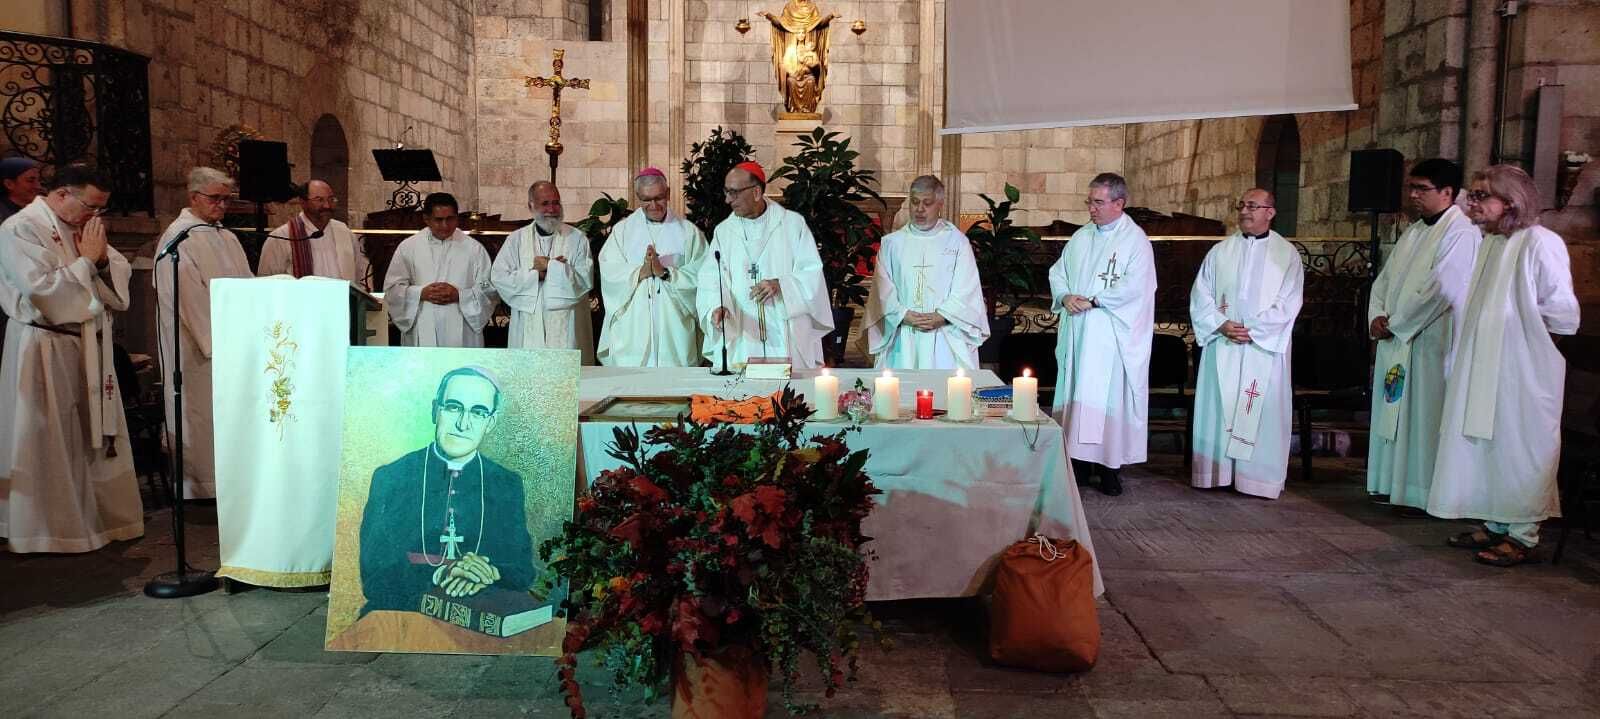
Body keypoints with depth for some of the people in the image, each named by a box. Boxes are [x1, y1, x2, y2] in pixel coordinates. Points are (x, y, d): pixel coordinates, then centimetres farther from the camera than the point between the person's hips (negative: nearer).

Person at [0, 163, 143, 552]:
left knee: (95, 435, 13)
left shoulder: (84, 226, 11)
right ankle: (48, 528, 11)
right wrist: (87, 260, -14)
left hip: (90, 347, 7)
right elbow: (42, 289, -21)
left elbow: (121, 275, 11)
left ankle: (100, 515, 23)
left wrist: (102, 258, -7)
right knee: (49, 442, 0)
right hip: (45, 351, -7)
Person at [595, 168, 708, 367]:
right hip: (631, 327, 1)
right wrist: (640, 272, -14)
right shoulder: (623, 230, 12)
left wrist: (666, 272, -15)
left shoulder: (688, 231, 7)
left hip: (674, 328, -1)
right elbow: (609, 272, 0)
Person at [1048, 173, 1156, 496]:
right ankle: (1080, 459, 15)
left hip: (1111, 335, -6)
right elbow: (1058, 272, 14)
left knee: (1108, 394, -5)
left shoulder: (1136, 240, -6)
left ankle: (1110, 466, 3)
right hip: (1076, 332, 6)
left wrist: (1092, 301, -15)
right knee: (1077, 393, 7)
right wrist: (1065, 296, -6)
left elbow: (1133, 287, -15)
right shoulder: (1081, 237, 14)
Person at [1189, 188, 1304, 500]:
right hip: (1222, 346, 2)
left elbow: (1287, 304, -4)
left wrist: (1253, 331, -13)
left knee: (1262, 411, -1)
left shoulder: (1287, 254, 3)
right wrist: (1221, 324, -10)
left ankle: (1258, 477, 7)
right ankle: (1216, 472, 9)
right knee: (1218, 407, 2)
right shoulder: (1220, 251, 9)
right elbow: (1200, 295, 5)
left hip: (1265, 347, -2)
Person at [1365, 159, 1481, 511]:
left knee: (1425, 415, -3)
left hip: (1432, 341, -8)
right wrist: (1377, 316, -3)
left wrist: (1395, 323, -13)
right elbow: (1385, 278, 14)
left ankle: (1423, 493, 5)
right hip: (1397, 339, 8)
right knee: (1395, 412, 11)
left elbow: (1439, 289, -19)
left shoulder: (1461, 233, -11)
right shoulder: (1414, 232, 15)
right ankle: (1395, 484, 20)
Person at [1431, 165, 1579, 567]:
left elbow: (1563, 314, -14)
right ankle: (1496, 524, 23)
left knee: (1518, 449, 0)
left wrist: (1522, 323, -1)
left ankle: (1522, 536, 9)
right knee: (1486, 445, 12)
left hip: (1522, 371, -8)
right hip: (1483, 369, 8)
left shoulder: (1540, 243, -14)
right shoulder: (1487, 244, 12)